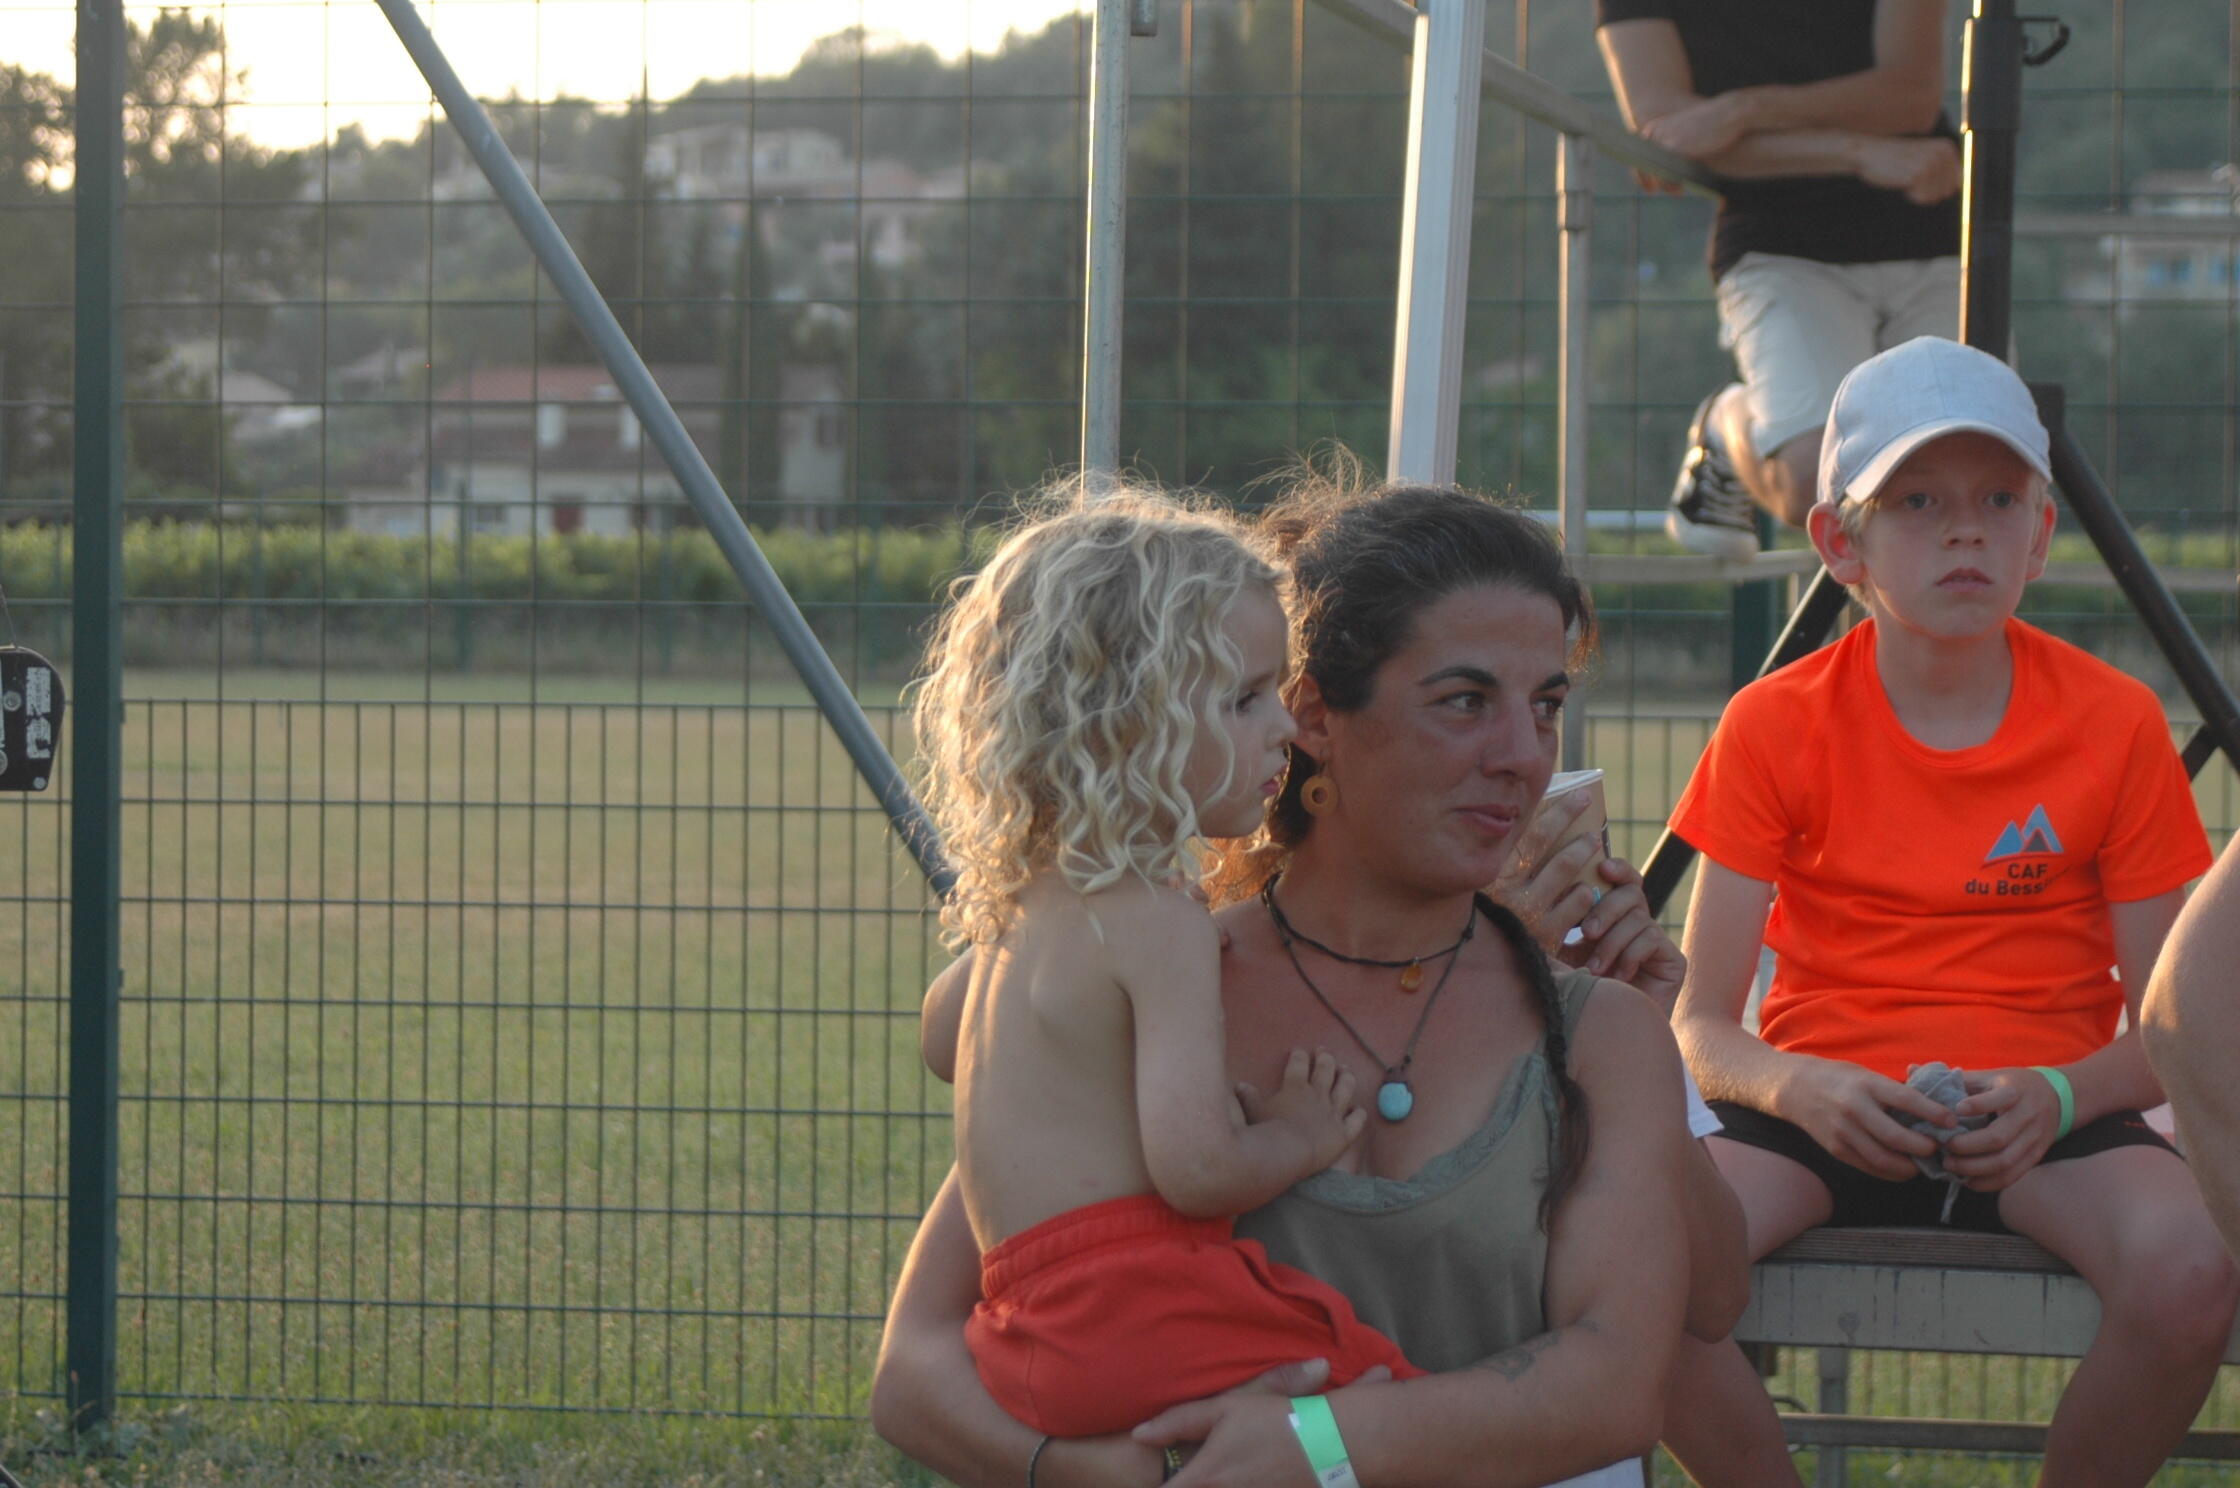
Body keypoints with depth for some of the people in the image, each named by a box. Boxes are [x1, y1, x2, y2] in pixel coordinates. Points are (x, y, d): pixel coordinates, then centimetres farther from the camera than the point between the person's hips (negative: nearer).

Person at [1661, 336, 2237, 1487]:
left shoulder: (2114, 724, 1)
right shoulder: (1775, 725, 0)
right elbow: (1701, 1027, -1)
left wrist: (2060, 1096, -20)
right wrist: (1796, 1086, -23)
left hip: (2037, 1117, 0)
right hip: (1827, 1104, 0)